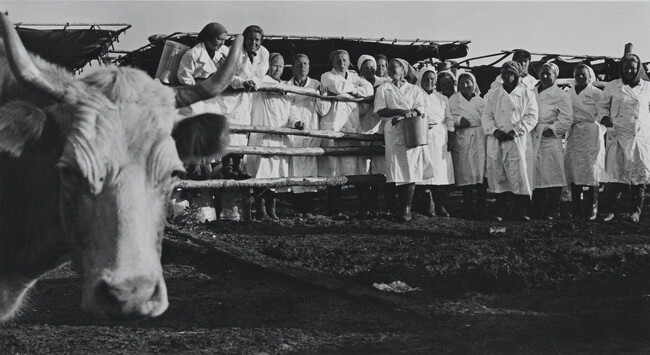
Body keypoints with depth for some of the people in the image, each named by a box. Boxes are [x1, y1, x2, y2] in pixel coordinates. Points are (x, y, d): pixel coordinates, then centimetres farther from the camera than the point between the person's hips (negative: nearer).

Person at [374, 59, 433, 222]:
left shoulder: (414, 90, 17)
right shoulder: (383, 89, 15)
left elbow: (420, 109, 3)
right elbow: (380, 111, 1)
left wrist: (409, 114, -17)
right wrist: (401, 111, -13)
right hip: (393, 133, 0)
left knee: (411, 169, -10)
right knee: (398, 171, -7)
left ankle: (406, 209, -9)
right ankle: (404, 207, -2)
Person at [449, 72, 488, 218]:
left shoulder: (480, 101, 16)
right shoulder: (453, 99, 11)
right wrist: (459, 120, -12)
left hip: (480, 139, 1)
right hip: (462, 139, -1)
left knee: (481, 172, -7)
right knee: (465, 172, -3)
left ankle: (481, 207, -2)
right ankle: (467, 207, 5)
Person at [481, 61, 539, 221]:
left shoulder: (527, 95, 7)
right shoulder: (493, 95, 14)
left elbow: (531, 117, 1)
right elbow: (486, 116, 9)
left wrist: (515, 131, -11)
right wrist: (495, 131, -9)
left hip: (517, 141, -2)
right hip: (496, 141, 2)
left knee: (518, 175, -8)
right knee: (498, 176, 1)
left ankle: (520, 211, -3)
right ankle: (499, 211, 6)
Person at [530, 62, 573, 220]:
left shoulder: (561, 96, 2)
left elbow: (566, 120, -5)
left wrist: (551, 129, -16)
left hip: (551, 140, -4)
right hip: (533, 140, 5)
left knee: (552, 176, -5)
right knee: (536, 175, 4)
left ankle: (552, 211, -1)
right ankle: (537, 210, 10)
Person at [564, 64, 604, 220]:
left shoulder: (596, 94, 0)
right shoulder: (569, 93, 14)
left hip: (591, 136, -4)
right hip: (573, 135, 5)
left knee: (590, 171, -8)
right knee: (573, 170, 1)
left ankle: (591, 209, -4)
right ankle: (576, 209, 7)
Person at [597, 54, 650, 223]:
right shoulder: (612, 87, 5)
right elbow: (601, 105, 14)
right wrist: (604, 118, -4)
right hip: (619, 137, -1)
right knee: (618, 176, -5)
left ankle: (636, 211, 11)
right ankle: (608, 210, 3)